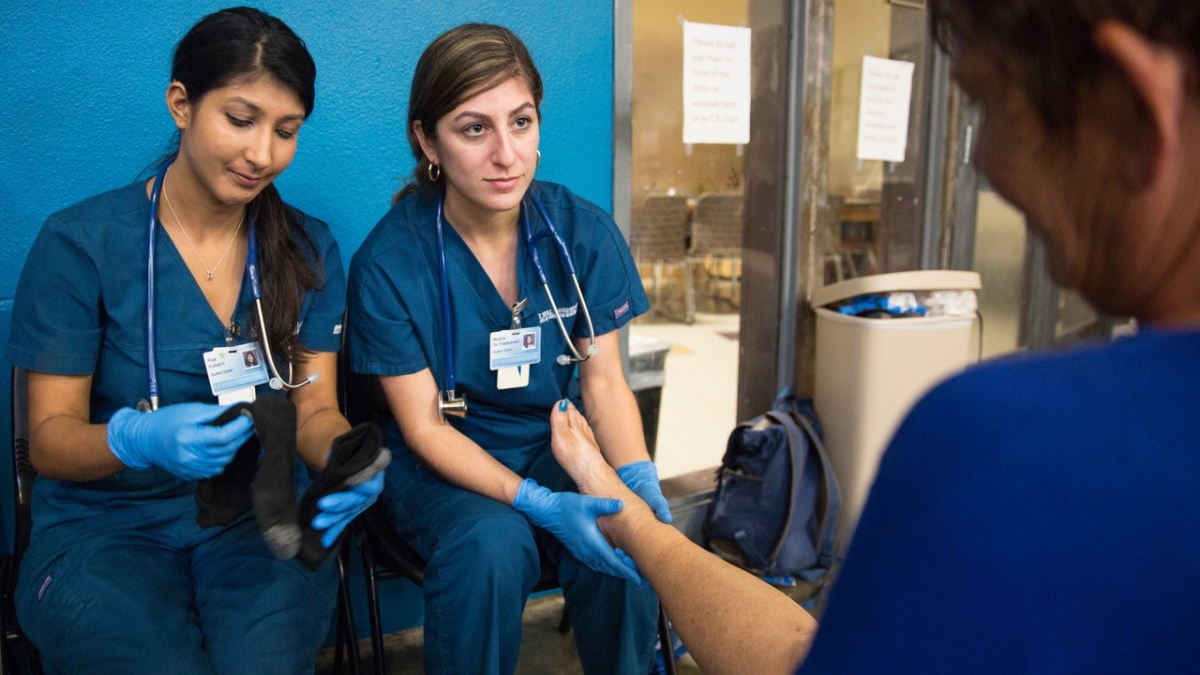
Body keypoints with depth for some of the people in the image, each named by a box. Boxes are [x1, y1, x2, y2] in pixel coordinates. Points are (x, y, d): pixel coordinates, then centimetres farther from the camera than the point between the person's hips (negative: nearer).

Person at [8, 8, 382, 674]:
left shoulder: (308, 248, 3)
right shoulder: (80, 243, -7)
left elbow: (315, 410, 2)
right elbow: (48, 438, -5)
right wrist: (137, 439, -28)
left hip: (257, 521, 2)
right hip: (104, 526, -1)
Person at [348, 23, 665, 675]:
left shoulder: (585, 232, -9)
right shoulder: (387, 262, -16)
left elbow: (604, 382, -4)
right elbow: (425, 426, -14)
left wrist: (637, 476, -23)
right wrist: (535, 502, -29)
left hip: (554, 446, 2)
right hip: (443, 463, -2)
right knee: (493, 543, -32)